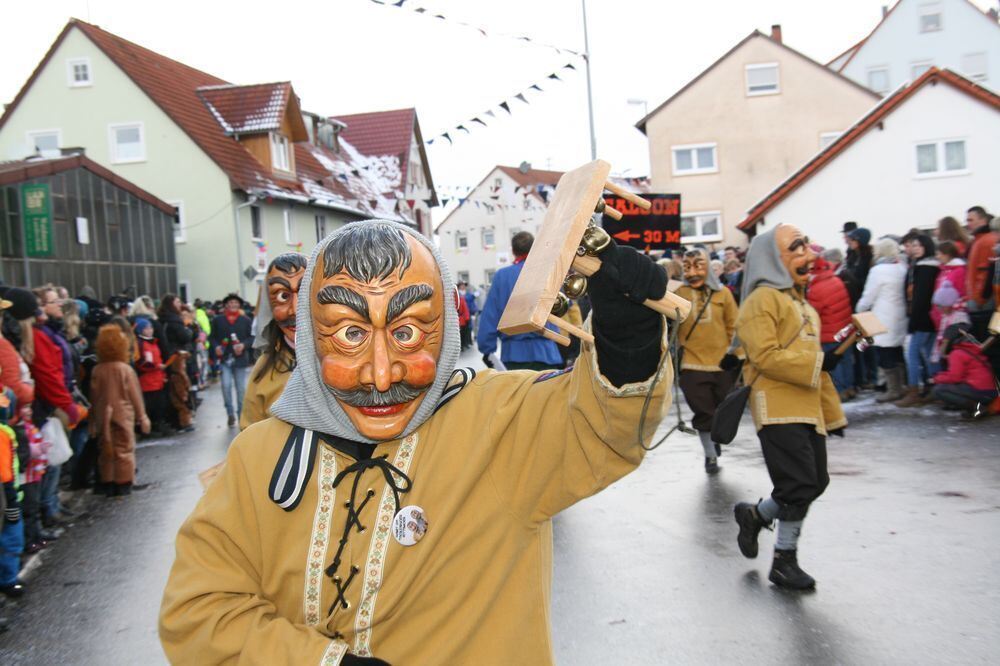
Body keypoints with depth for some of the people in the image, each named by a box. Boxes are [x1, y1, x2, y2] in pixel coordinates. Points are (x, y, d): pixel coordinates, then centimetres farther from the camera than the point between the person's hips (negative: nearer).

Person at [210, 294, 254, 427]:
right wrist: (216, 346, -13)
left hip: (240, 359, 1)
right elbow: (212, 337, 6)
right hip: (224, 358, 0)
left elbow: (252, 337, 2)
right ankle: (230, 413, 5)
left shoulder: (246, 320, 5)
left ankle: (241, 414, 20)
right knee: (226, 385, -11)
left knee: (241, 388, 7)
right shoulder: (217, 320, 6)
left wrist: (243, 345, -15)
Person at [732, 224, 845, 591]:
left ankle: (754, 514, 28)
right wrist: (818, 362, -18)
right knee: (801, 485, -9)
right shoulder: (763, 299, -8)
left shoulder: (801, 302, 22)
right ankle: (784, 560, 8)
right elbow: (765, 356, -18)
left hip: (807, 410, 9)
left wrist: (833, 412, 23)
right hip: (778, 408, -9)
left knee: (815, 482, 9)